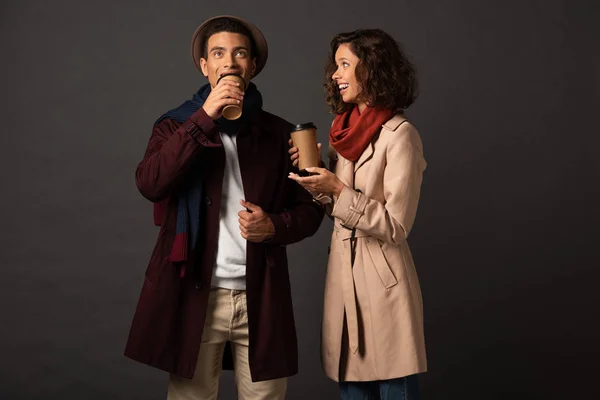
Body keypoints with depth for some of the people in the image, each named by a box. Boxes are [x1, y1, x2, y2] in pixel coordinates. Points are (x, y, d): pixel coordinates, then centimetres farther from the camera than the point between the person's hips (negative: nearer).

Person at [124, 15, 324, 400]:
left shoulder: (279, 133, 9)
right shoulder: (176, 125, 5)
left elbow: (310, 208, 10)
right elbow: (149, 184, -13)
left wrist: (274, 226, -11)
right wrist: (204, 119, -18)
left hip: (261, 297, 1)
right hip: (194, 294, -1)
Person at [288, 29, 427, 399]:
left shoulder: (399, 135, -13)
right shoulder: (346, 130, 9)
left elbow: (396, 226, -16)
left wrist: (338, 191, -20)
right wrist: (315, 175, 1)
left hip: (382, 279, -7)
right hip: (343, 274, 7)